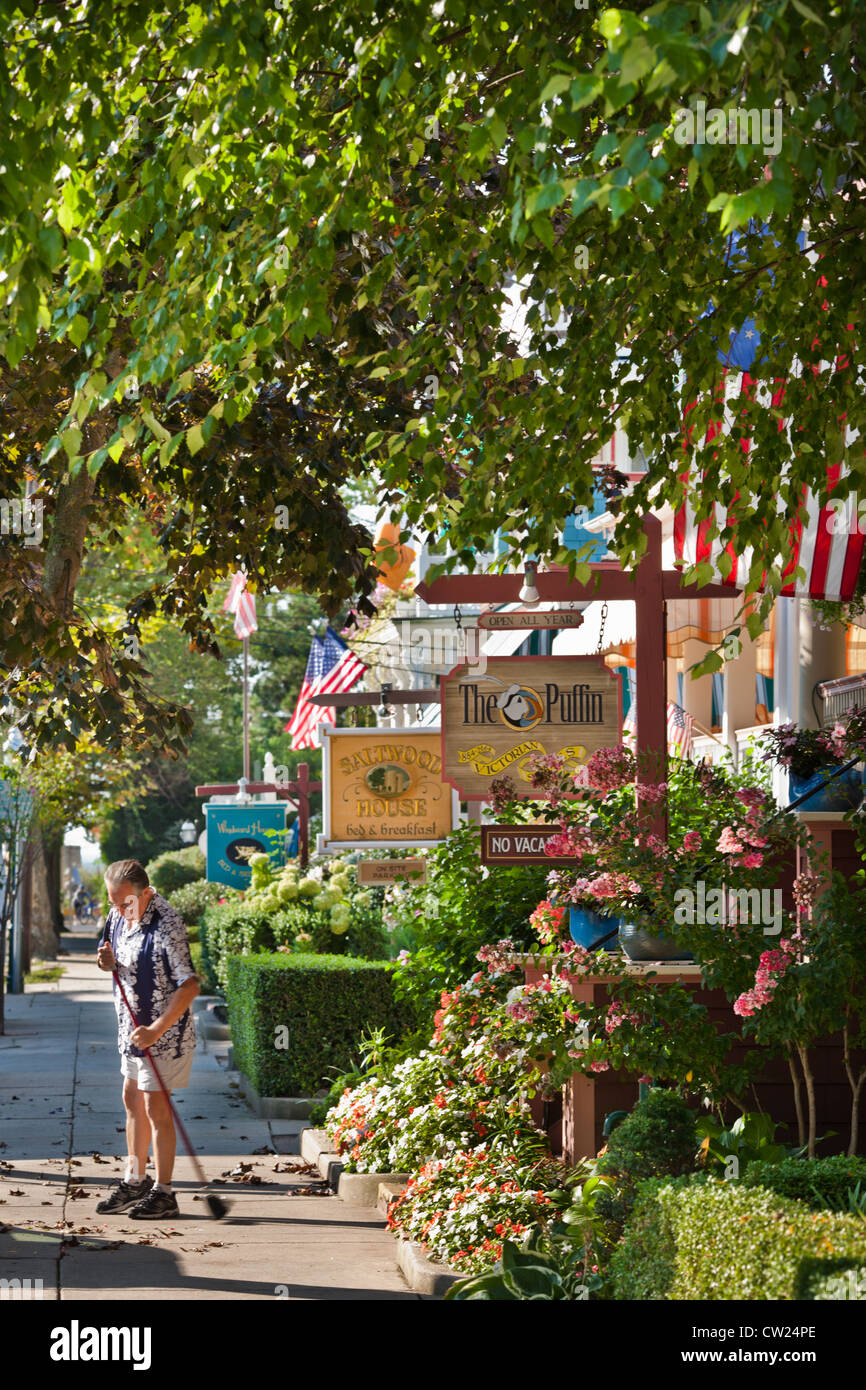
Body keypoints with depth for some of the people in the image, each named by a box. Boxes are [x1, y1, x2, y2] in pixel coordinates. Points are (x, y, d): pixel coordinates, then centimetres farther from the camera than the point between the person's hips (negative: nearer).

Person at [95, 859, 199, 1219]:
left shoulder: (166, 926, -24)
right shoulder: (118, 915, 1)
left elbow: (189, 985, -26)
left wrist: (156, 1030, -30)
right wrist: (108, 961, -9)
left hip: (165, 1031, -8)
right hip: (133, 1026, 8)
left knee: (155, 1106, -5)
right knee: (133, 1101, 16)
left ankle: (163, 1193, 4)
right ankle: (135, 1181, 28)